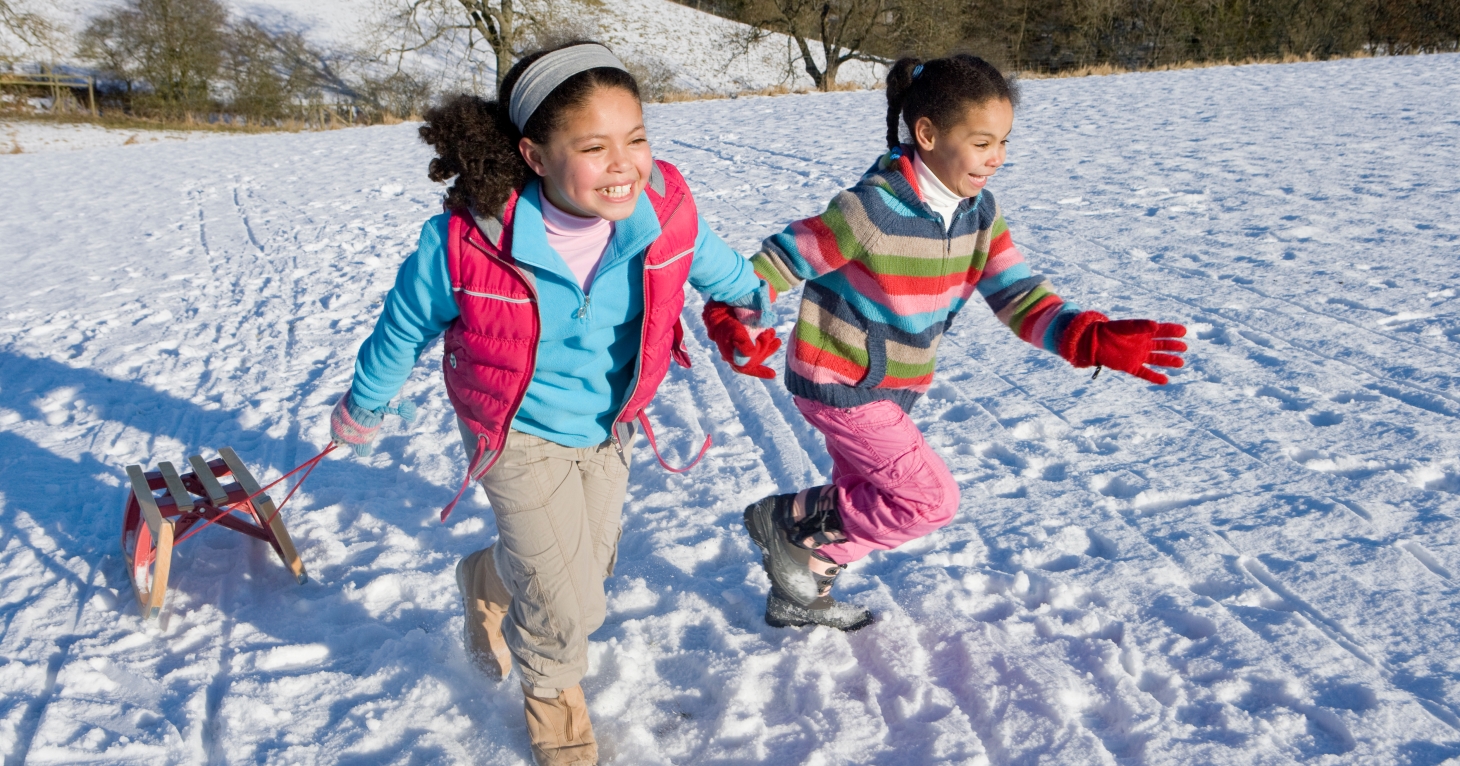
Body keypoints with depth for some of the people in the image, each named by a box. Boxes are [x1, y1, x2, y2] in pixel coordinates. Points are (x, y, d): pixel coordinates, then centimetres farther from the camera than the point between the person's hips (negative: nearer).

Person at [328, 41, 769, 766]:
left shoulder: (663, 211, -23)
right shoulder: (463, 245, -31)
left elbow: (707, 260, 3)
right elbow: (403, 329, -10)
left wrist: (753, 292, 23)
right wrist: (362, 408, 6)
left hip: (606, 429, 5)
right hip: (519, 436, -4)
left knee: (590, 564, 24)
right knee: (569, 607, -4)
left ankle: (487, 581, 59)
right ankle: (550, 691, 35)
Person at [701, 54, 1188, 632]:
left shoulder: (980, 211, -4)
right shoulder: (871, 209, -26)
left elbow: (1016, 296, -9)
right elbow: (780, 261, -18)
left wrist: (1093, 339, -24)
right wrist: (735, 323, -29)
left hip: (893, 389, 8)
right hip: (840, 385, -8)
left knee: (864, 502, 21)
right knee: (931, 501, -6)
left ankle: (799, 595, 43)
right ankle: (788, 520, 8)